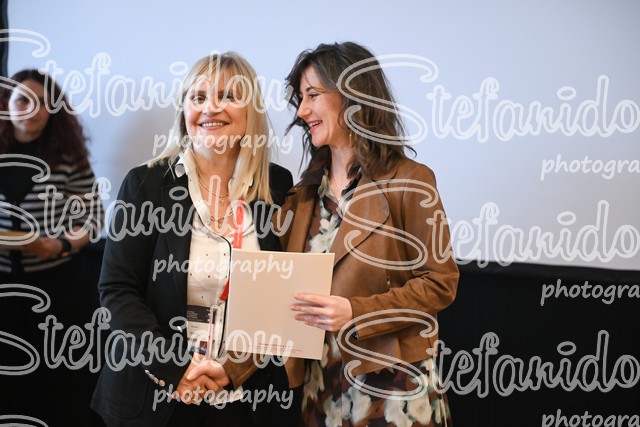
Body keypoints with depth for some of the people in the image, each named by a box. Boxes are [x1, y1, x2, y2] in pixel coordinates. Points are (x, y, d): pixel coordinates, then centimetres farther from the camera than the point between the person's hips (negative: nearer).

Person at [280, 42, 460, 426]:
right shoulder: (306, 191, 8)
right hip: (320, 381, 5)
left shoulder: (408, 181, -10)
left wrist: (357, 312, -22)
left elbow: (440, 282, -11)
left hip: (391, 383, -5)